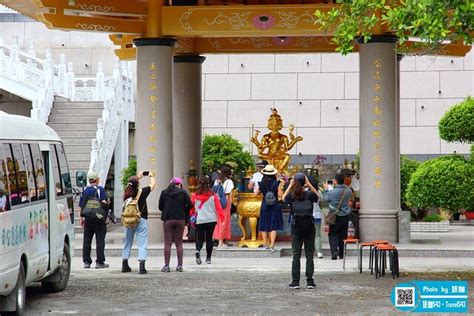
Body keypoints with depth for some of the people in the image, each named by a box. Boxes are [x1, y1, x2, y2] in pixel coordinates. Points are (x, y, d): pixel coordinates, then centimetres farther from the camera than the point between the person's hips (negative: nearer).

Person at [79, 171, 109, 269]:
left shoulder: (85, 190, 8)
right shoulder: (100, 189, -7)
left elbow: (80, 206, 10)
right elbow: (104, 202, -15)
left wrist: (81, 218, 18)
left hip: (87, 219, 4)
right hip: (99, 219, -4)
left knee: (86, 241, 9)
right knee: (100, 240, -1)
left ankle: (86, 261, 8)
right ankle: (99, 262, -3)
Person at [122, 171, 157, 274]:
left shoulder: (126, 192, -2)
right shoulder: (142, 192, -12)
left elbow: (131, 185, 22)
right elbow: (153, 184, 4)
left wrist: (139, 176, 34)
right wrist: (151, 176, 24)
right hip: (141, 220, -4)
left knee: (127, 243, 16)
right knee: (142, 244, -4)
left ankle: (125, 265, 23)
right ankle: (142, 266, -14)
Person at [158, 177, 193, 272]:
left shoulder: (164, 192, 1)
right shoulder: (183, 192, -2)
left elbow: (160, 207, 3)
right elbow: (190, 205, -5)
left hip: (167, 220, 0)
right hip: (180, 220, 0)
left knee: (167, 243, 1)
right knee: (179, 243, 8)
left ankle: (166, 265, -3)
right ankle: (180, 265, 6)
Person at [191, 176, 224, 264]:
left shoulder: (195, 196, -2)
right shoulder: (213, 195, -4)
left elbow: (191, 208, 6)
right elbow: (218, 207, -3)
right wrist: (221, 216, 5)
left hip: (199, 221, 0)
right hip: (211, 220, 0)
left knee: (199, 238, 9)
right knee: (209, 238, 10)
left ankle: (198, 251, -22)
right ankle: (208, 258, 10)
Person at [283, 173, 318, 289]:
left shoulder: (292, 196, -6)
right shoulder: (310, 195, -7)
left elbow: (284, 197, 17)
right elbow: (318, 197, 17)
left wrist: (290, 185, 15)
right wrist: (309, 185, 11)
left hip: (296, 228, 0)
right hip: (309, 227, 0)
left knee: (296, 255, 5)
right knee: (310, 255, 4)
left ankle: (295, 281, 3)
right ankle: (310, 281, 2)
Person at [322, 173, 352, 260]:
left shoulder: (332, 192, -19)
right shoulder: (348, 191, -7)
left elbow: (325, 198, -2)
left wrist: (326, 189, 16)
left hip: (335, 217, -4)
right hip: (345, 216, 4)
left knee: (333, 235, 5)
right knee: (343, 235, 12)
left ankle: (334, 253, -7)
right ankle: (342, 254, 15)